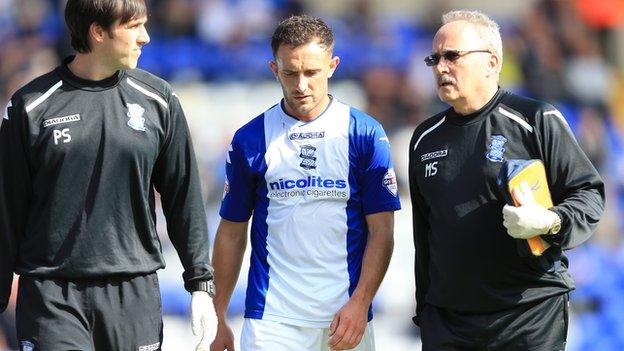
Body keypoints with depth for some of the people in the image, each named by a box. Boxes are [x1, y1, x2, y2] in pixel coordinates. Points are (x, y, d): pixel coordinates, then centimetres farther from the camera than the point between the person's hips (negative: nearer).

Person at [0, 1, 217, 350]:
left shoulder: (158, 100, 6)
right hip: (51, 294, -2)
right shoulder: (32, 106, -1)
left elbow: (184, 199, 10)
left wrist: (201, 285, 6)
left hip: (134, 294, 2)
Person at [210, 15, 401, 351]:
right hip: (271, 319, 0)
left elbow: (381, 231, 0)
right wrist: (218, 318, 6)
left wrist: (359, 304, -11)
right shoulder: (250, 139, 4)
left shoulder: (365, 134, 1)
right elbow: (232, 232, 9)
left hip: (347, 317, 0)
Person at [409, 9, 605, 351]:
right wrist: (424, 309, 18)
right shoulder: (425, 138, 14)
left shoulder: (537, 121, -3)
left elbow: (589, 193, -3)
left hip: (530, 312, -5)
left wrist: (549, 222, -22)